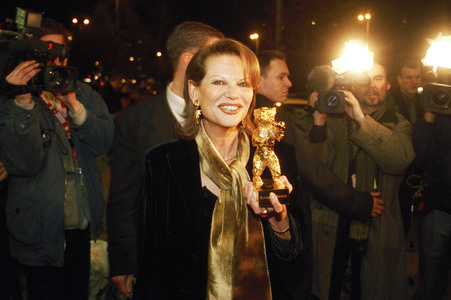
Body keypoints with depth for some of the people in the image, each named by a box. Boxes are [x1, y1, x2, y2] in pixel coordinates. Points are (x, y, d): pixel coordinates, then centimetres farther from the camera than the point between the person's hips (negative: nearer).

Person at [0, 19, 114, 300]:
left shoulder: (85, 94, 4)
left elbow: (105, 141, -8)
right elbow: (24, 163, -22)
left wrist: (74, 105, -22)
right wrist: (23, 103, -31)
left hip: (84, 224, 5)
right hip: (42, 231, -4)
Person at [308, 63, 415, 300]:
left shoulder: (397, 124, 6)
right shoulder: (334, 120, 6)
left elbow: (401, 158, -18)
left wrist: (362, 119, -24)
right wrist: (319, 123, -19)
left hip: (377, 226, 0)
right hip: (333, 223, 0)